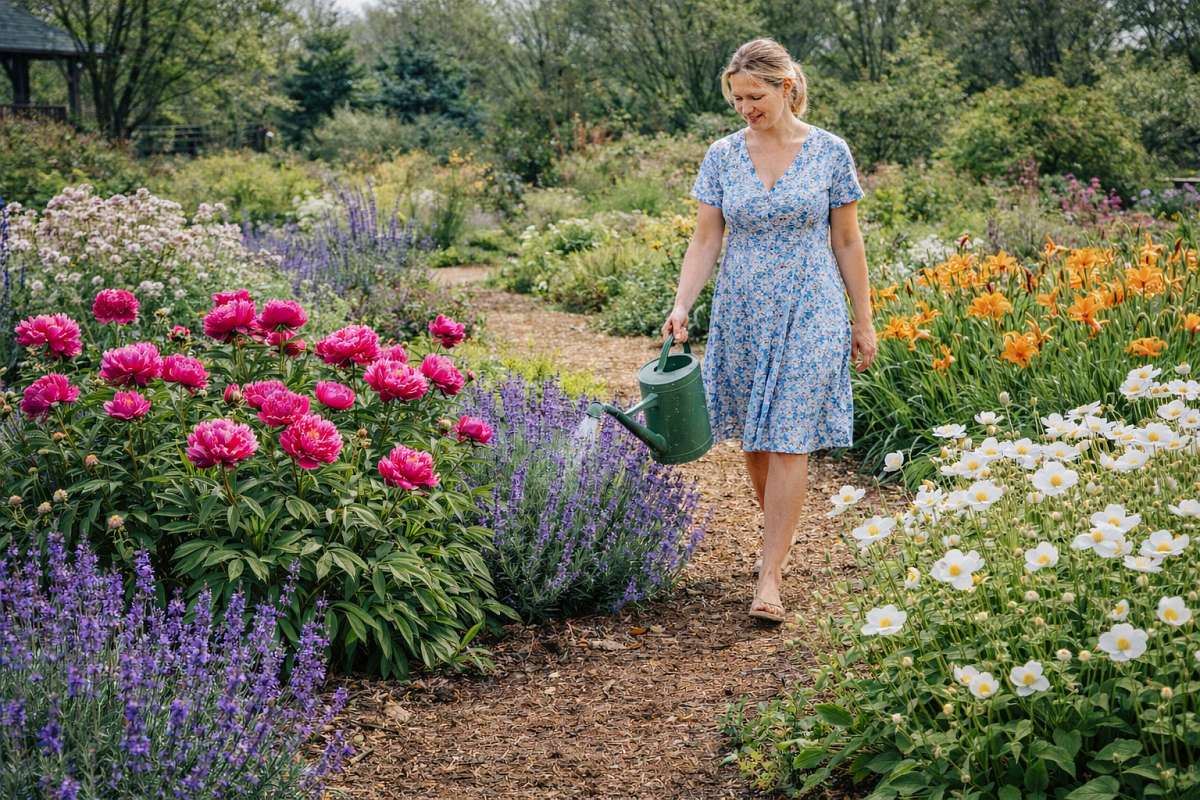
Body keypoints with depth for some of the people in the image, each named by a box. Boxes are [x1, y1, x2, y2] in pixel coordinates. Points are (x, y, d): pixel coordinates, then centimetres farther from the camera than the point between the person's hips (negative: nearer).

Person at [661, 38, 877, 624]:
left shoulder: (830, 152, -3)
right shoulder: (722, 156, 1)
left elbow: (847, 242, 2)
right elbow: (705, 240, 1)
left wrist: (863, 322, 4)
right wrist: (682, 305, -14)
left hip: (809, 316, -3)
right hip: (741, 314, 3)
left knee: (788, 445, -8)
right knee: (754, 441, 11)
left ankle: (770, 579, -6)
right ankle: (778, 536, 34)